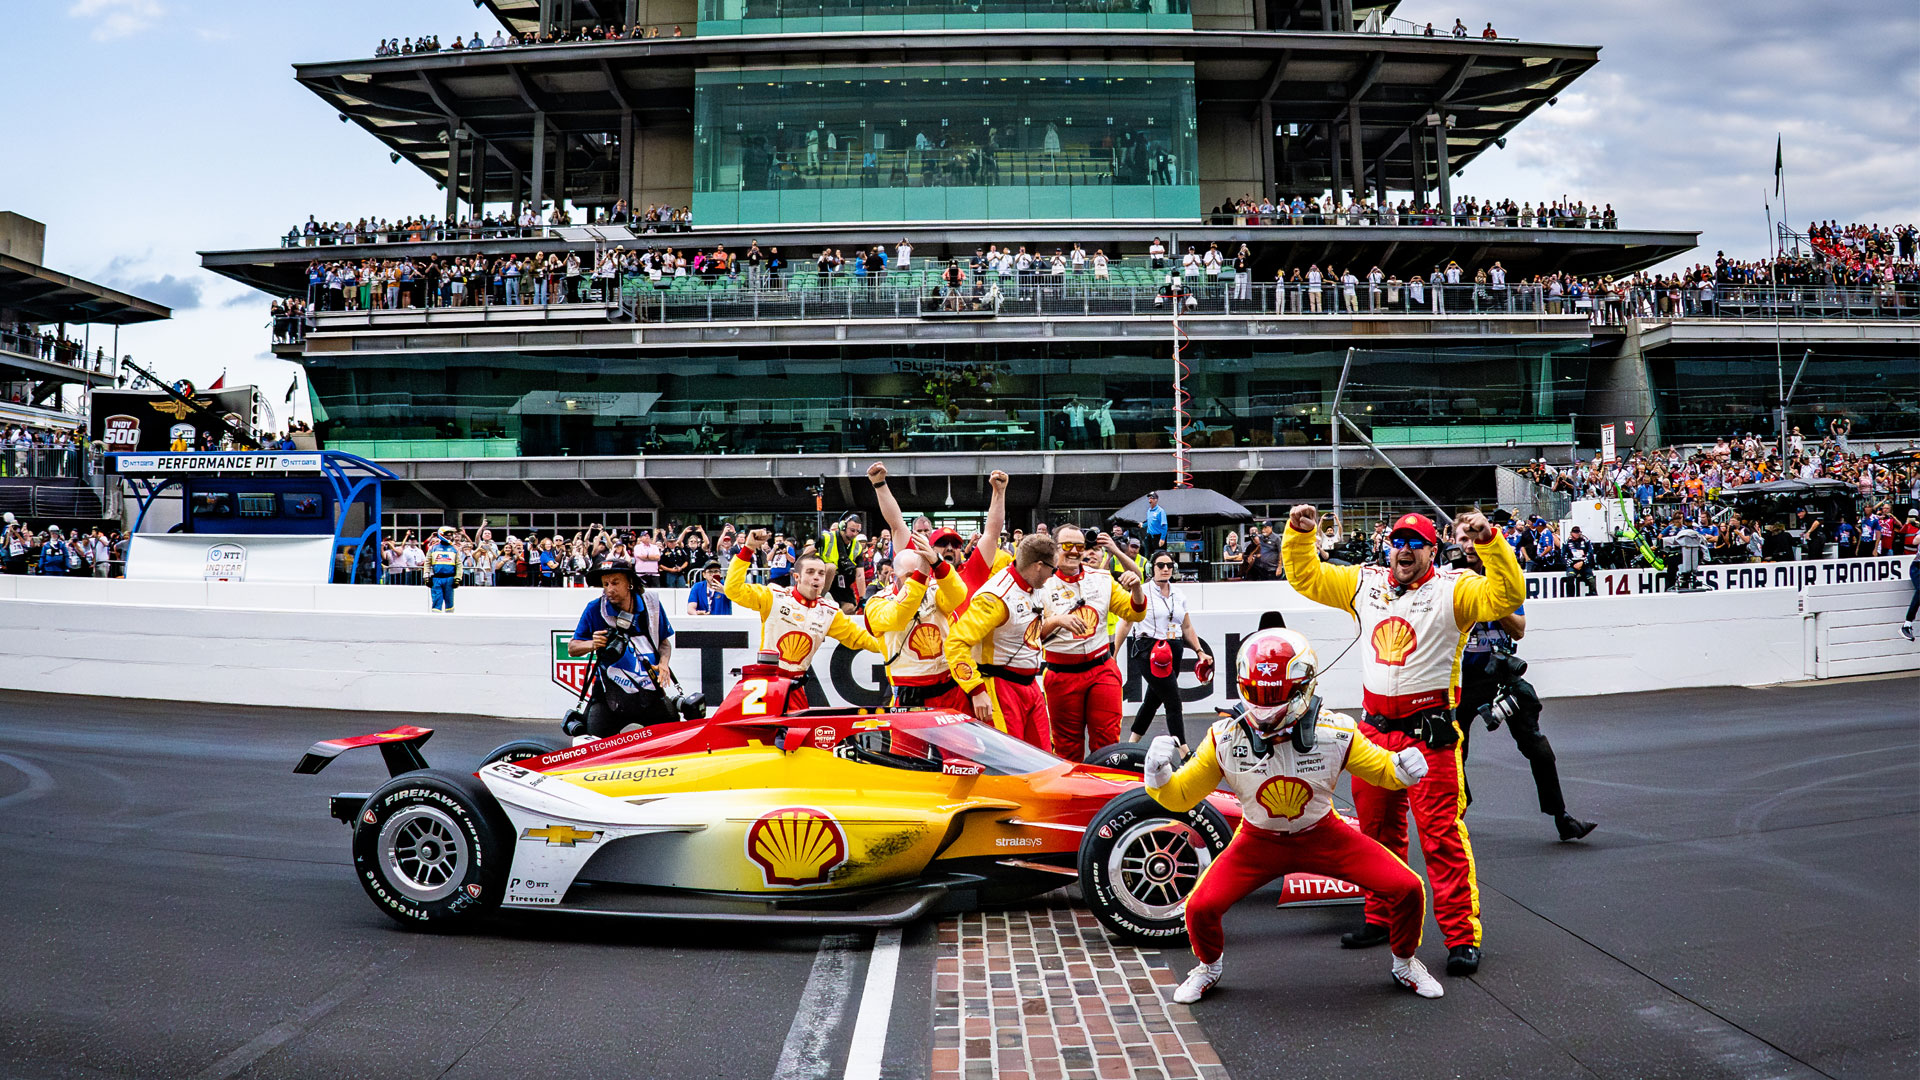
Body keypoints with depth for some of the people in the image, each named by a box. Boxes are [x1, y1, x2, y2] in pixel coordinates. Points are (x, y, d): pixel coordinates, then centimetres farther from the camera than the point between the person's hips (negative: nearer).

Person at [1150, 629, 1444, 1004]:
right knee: (1200, 907, -19)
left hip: (1323, 835, 1)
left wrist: (1402, 768, -24)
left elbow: (1381, 770, -1)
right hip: (1259, 842, 0)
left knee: (1407, 889, -12)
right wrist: (1158, 776, -31)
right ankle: (1208, 967, 18)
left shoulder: (1335, 733, -20)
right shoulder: (1226, 738, -20)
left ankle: (1405, 963, 23)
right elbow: (1182, 796, -10)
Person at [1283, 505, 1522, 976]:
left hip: (1428, 731, -5)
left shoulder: (1452, 589, -3)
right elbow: (1306, 578, 15)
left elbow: (1506, 595, -19)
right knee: (1378, 830, 16)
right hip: (1374, 728, 5)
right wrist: (1299, 534, 2)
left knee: (1442, 835, -7)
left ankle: (1462, 936, 0)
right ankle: (1382, 918, 30)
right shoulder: (1364, 583, 10)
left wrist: (1490, 541, -30)